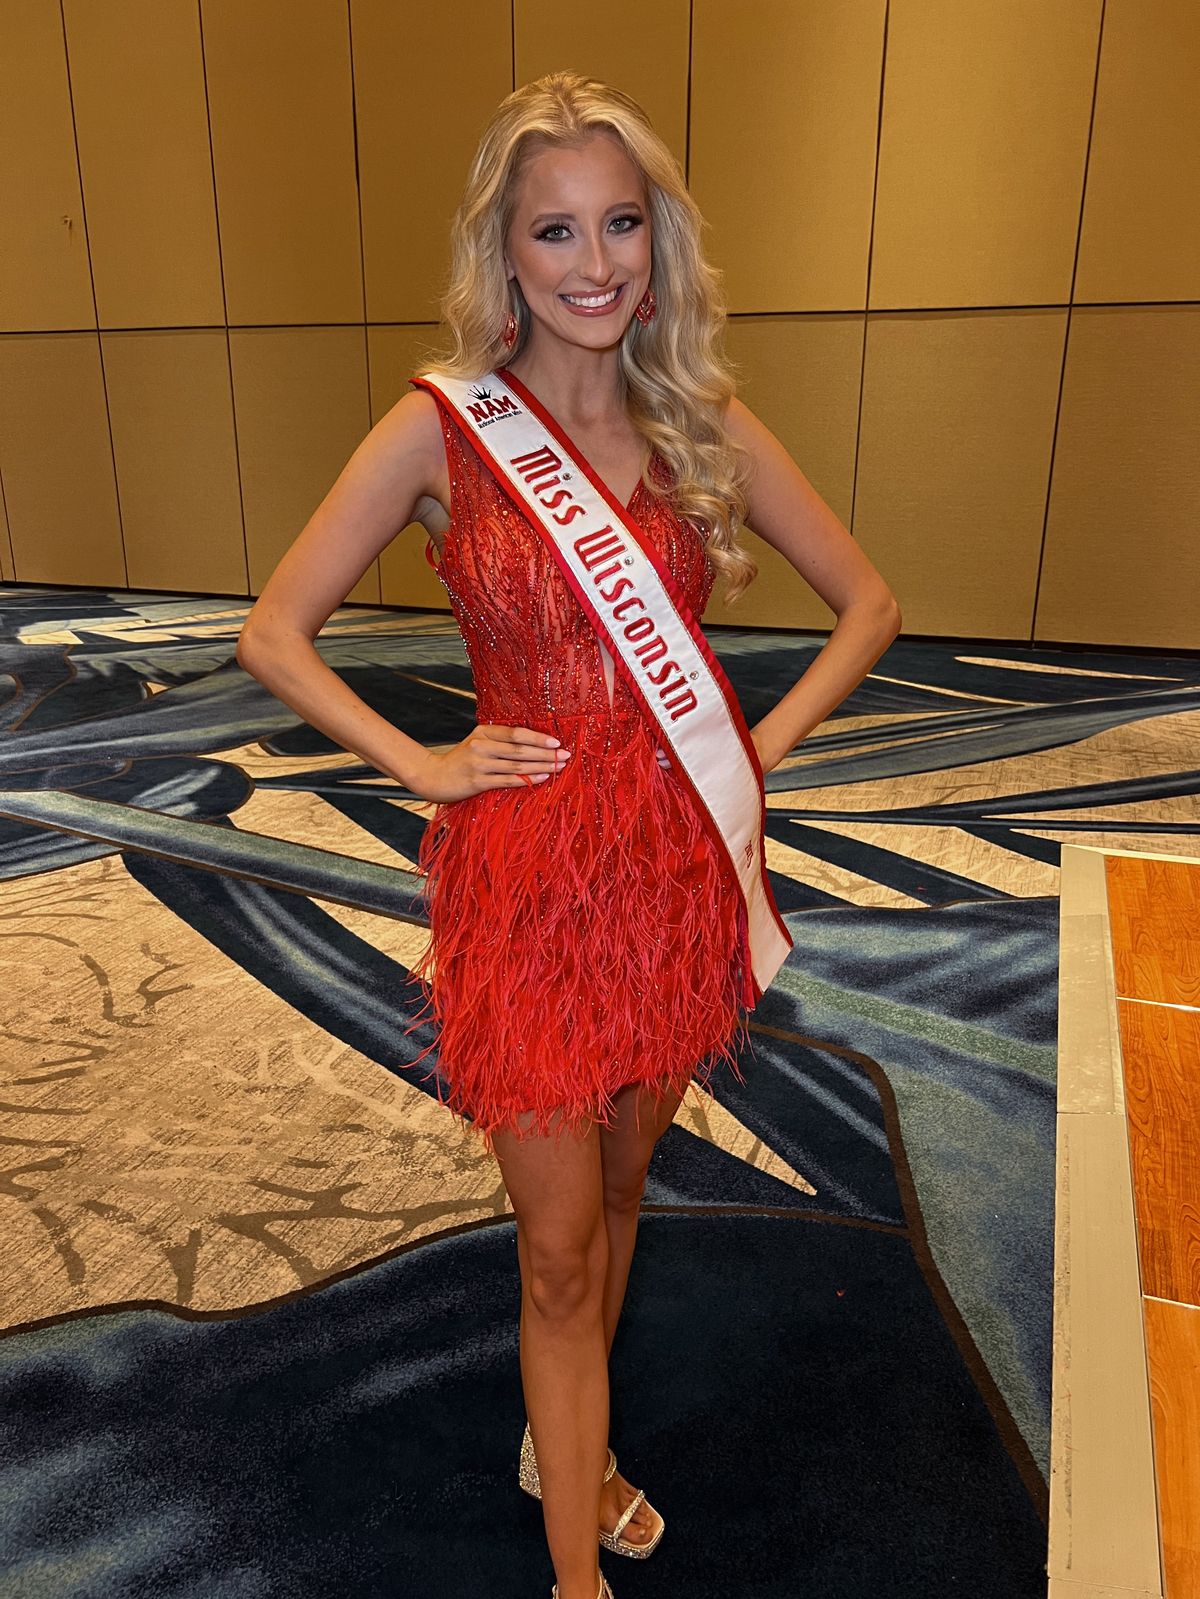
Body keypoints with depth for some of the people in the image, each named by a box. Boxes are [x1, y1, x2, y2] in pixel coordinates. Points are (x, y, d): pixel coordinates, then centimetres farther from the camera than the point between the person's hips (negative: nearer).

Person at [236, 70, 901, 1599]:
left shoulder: (706, 425, 2)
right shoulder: (441, 427, -7)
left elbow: (868, 599, 10)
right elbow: (272, 634, -2)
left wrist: (765, 740, 0)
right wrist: (421, 764, -7)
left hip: (677, 862, 4)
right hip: (525, 871, -3)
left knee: (619, 1185, 21)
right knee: (559, 1242, 8)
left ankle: (566, 1444, 49)